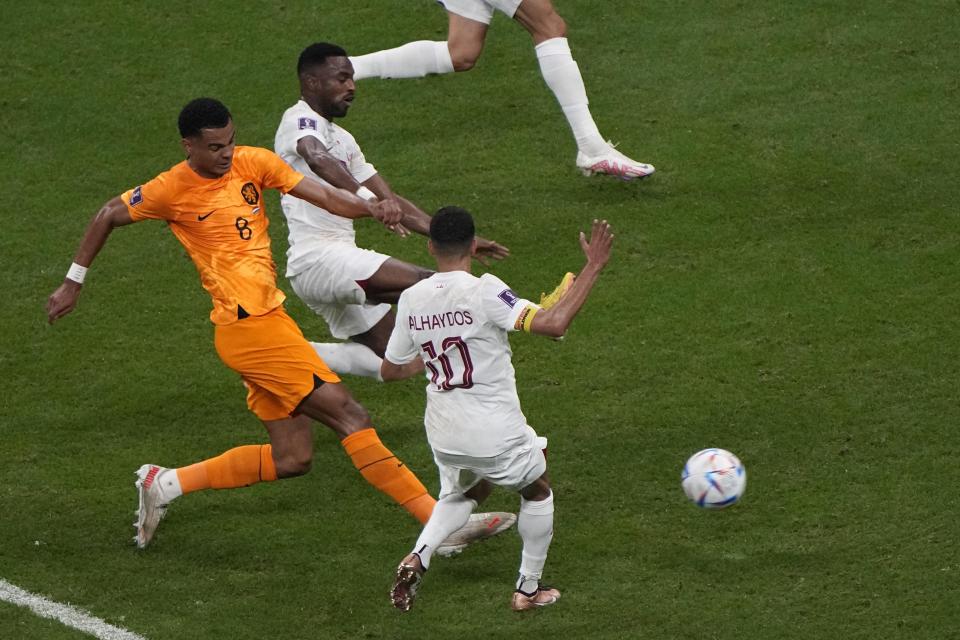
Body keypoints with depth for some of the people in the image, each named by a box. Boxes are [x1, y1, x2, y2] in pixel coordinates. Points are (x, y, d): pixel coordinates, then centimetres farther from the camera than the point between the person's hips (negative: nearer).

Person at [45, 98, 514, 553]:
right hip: (249, 327, -8)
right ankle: (437, 518, -11)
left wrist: (371, 208, -18)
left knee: (291, 459, 9)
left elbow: (322, 196, 0)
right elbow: (107, 218, 7)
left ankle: (164, 485, 18)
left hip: (268, 318, 8)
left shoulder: (253, 163, 6)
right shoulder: (171, 190, -7)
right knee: (347, 415, -11)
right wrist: (73, 283, 12)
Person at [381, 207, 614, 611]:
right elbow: (553, 323, -27)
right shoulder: (483, 291, -20)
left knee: (461, 494, 32)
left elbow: (391, 370, 8)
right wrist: (593, 267, -20)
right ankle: (529, 589, 28)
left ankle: (418, 557, 6)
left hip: (443, 434, 5)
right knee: (537, 491, 24)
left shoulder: (410, 300, -3)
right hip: (496, 433, -5)